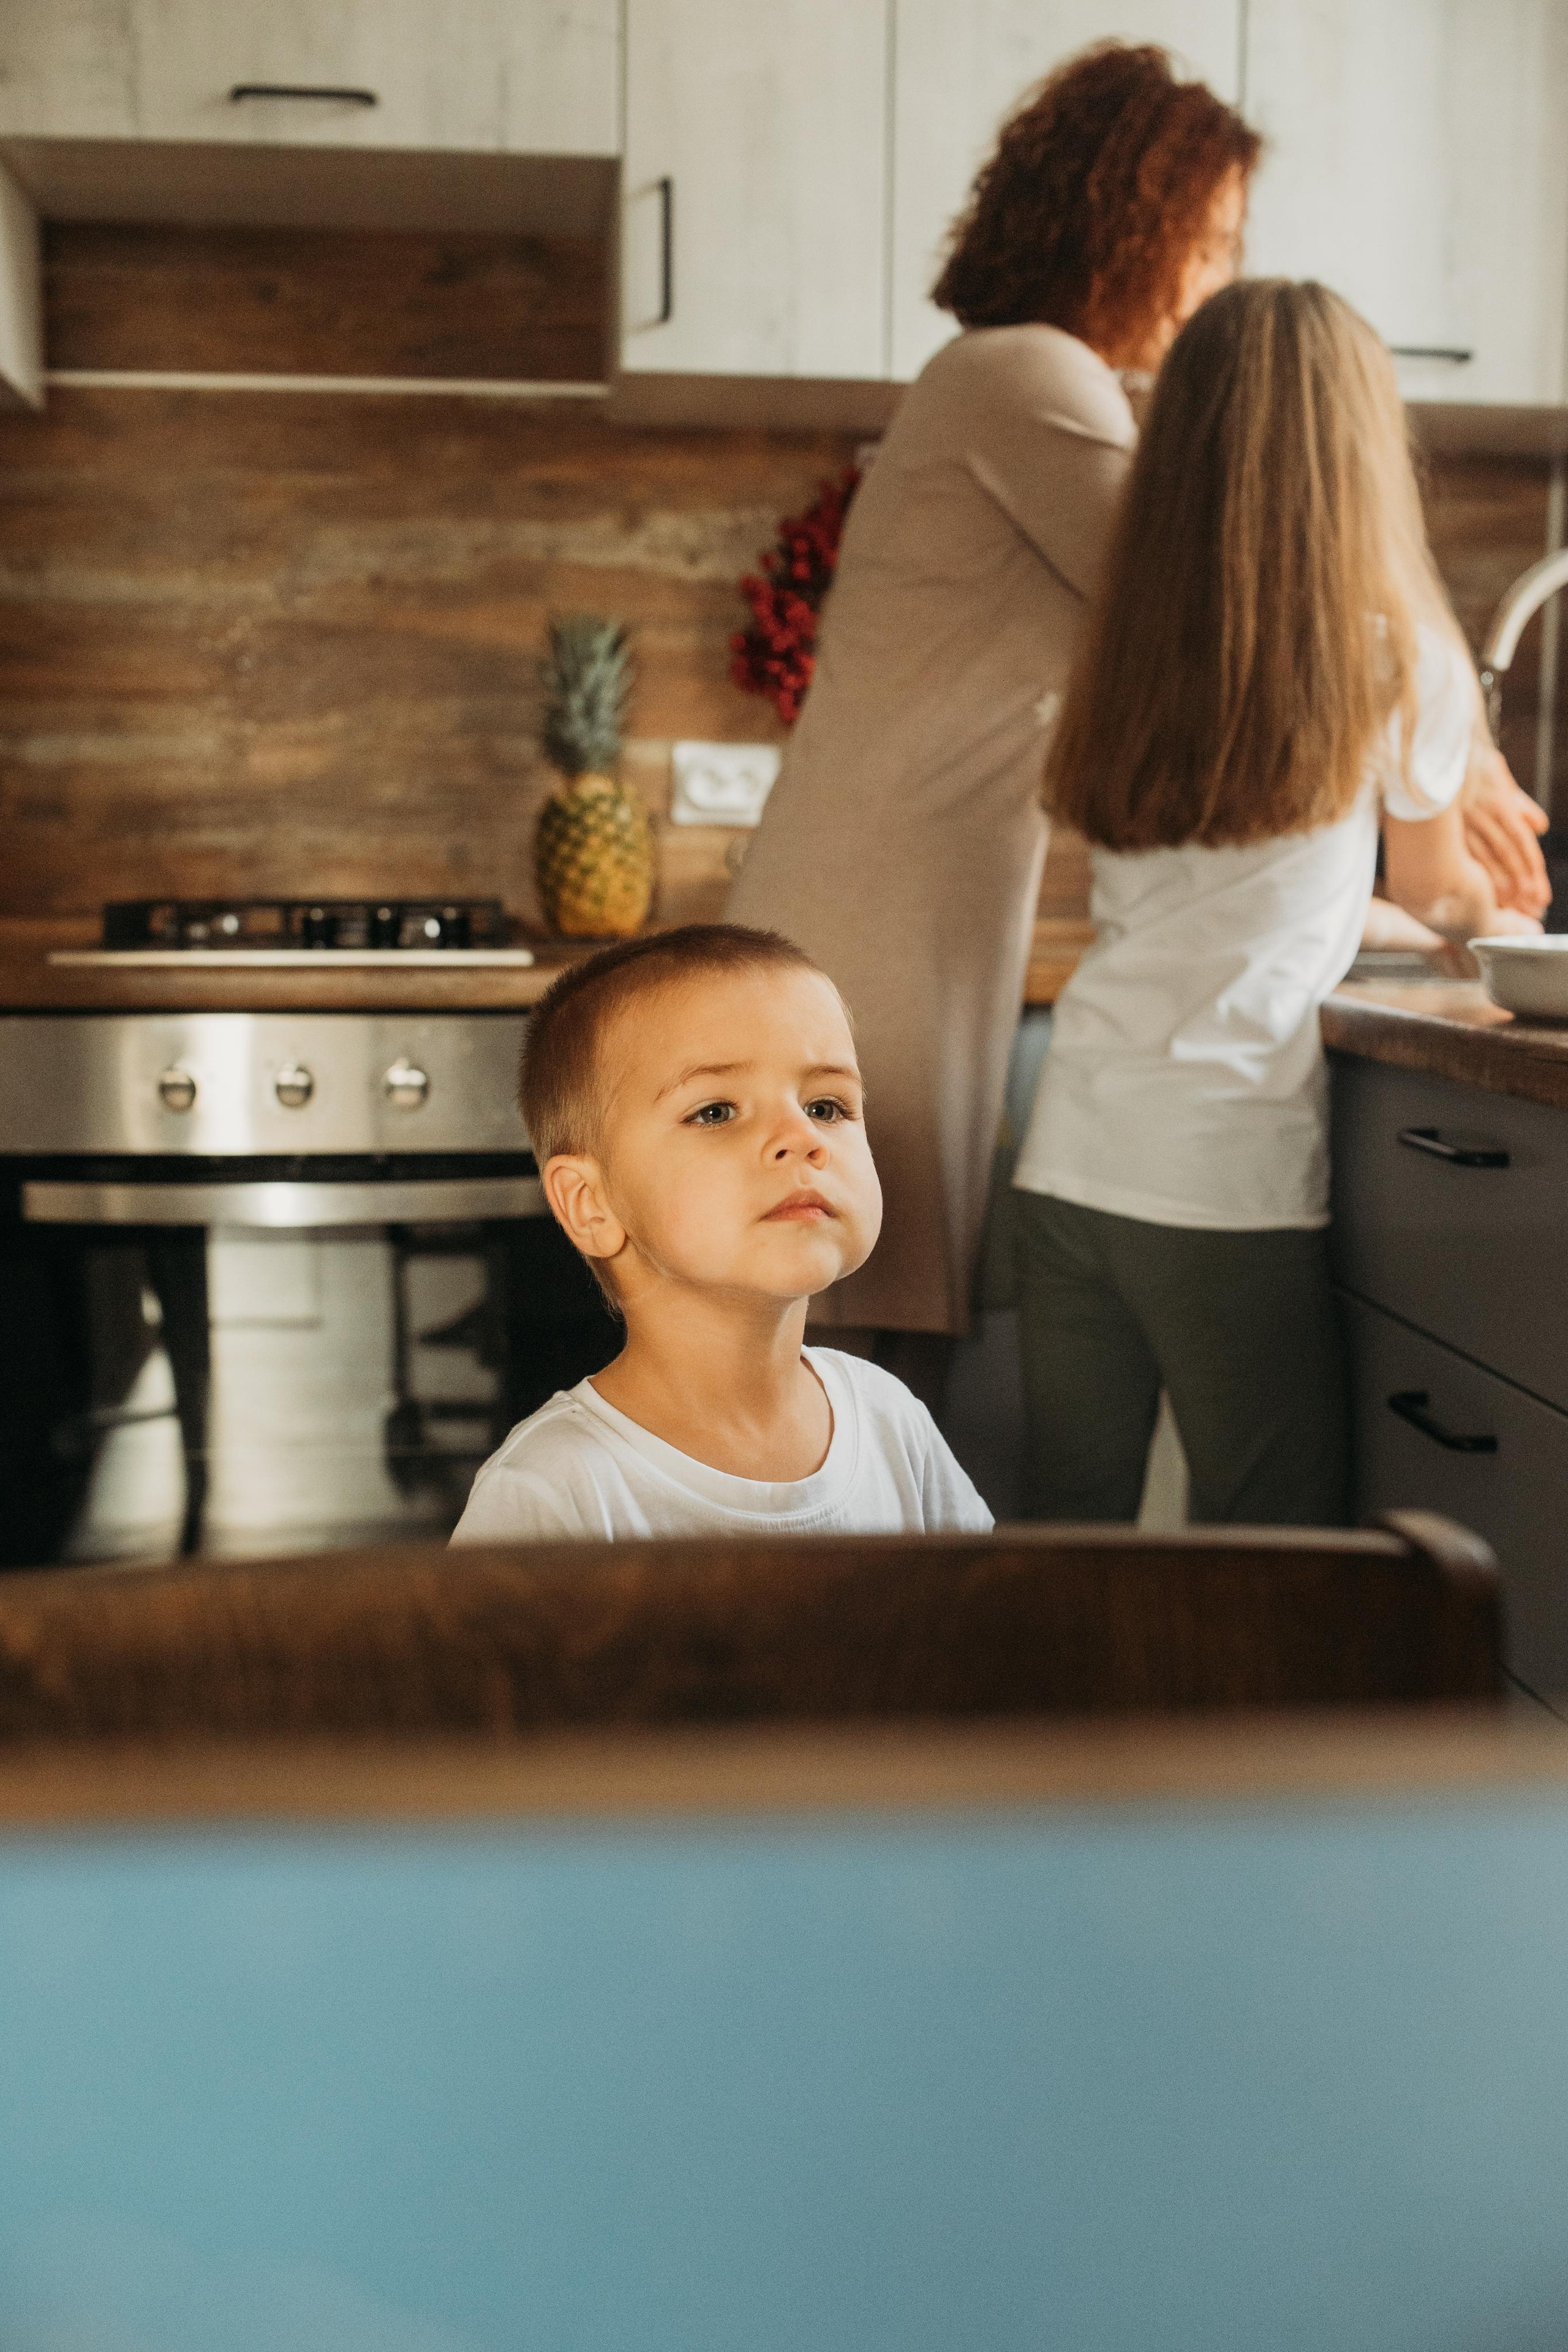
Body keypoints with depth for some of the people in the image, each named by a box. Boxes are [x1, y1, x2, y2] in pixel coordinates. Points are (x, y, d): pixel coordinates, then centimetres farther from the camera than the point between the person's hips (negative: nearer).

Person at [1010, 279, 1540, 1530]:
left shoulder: (1127, 655, 9)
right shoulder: (1400, 662, -3)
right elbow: (1435, 887, 17)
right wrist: (1494, 916, 40)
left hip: (1069, 1161, 5)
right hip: (1226, 1179, -4)